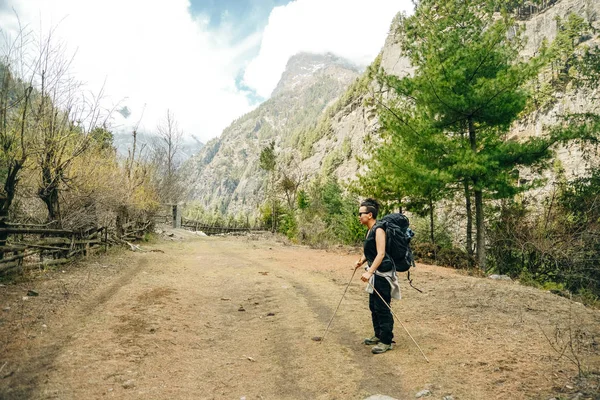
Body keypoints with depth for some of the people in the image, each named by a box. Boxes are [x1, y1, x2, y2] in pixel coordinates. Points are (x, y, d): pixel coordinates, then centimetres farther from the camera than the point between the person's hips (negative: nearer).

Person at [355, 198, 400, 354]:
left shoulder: (378, 229, -17)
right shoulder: (370, 230, 11)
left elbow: (381, 254, -25)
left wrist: (369, 272, -31)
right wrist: (361, 260, 4)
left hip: (383, 274, -10)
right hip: (375, 274, 10)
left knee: (382, 308, -3)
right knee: (373, 306, 17)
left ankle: (386, 341, 8)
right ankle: (378, 335, 31)